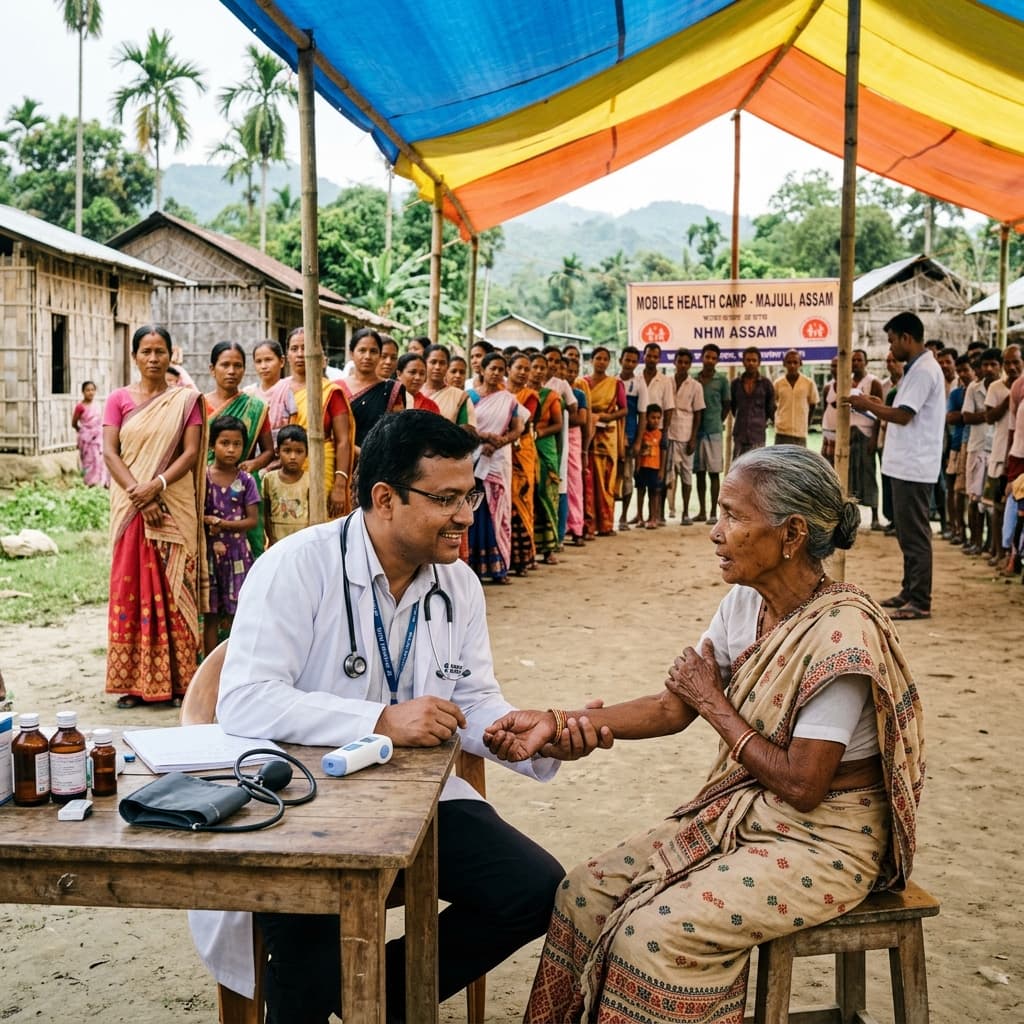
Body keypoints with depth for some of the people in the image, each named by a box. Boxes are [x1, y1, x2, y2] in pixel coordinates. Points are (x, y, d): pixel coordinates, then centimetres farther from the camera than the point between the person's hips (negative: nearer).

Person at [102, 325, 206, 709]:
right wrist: (138, 495, -14)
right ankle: (133, 681, 6)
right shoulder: (119, 399, 8)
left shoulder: (186, 400, 6)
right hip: (130, 508, 1)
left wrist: (156, 484, -16)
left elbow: (191, 452, -2)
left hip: (175, 508, -1)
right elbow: (110, 453, -1)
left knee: (173, 590, 0)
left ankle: (176, 680, 5)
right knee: (131, 589, 1)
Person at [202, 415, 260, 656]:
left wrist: (219, 523, -13)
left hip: (237, 553, 0)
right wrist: (213, 542, -15)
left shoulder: (245, 480, 1)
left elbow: (253, 519, -3)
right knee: (210, 614, 4)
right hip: (209, 552, 0)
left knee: (237, 613, 2)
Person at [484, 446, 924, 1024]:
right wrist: (557, 723, -10)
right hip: (744, 813, 8)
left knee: (653, 933, -22)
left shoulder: (841, 632, -25)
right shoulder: (746, 602, -1)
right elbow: (673, 708, 0)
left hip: (824, 838, -7)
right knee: (587, 893, -3)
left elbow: (803, 786, -23)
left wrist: (715, 704, -12)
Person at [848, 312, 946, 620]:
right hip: (906, 463, 10)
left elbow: (903, 415, -20)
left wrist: (868, 406, -8)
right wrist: (878, 405, 12)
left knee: (915, 534, -6)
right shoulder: (918, 368, 16)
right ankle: (910, 591, 24)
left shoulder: (924, 370, -15)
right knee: (907, 531, 15)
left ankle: (920, 602, -2)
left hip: (914, 466, -10)